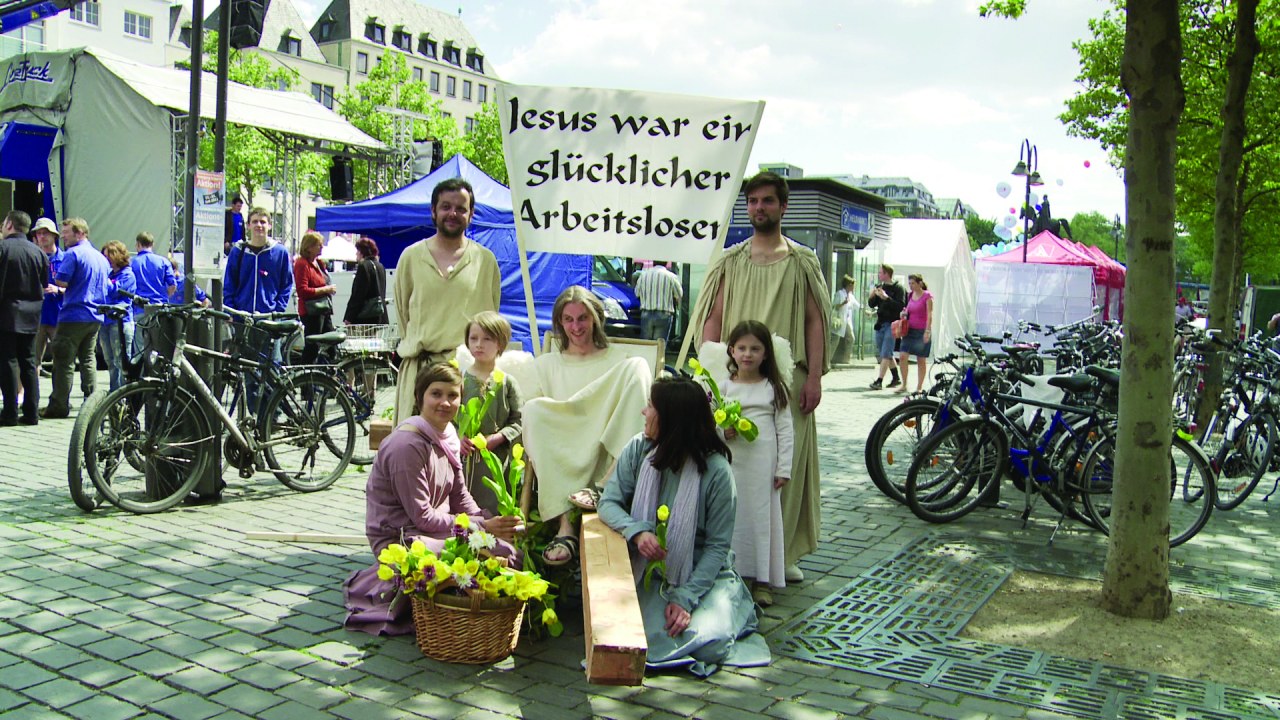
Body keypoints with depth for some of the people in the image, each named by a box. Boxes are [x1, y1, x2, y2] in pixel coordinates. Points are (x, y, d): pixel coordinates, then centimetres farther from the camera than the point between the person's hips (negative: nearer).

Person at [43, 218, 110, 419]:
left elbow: (62, 281, -19)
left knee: (64, 361, -3)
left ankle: (59, 405, -1)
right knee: (88, 359, 12)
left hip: (74, 315, -7)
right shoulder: (101, 257, 14)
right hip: (96, 317, 7)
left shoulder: (73, 254, -10)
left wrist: (54, 284, 5)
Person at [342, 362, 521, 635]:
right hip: (398, 538, -8)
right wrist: (482, 527, -19)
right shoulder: (407, 444, -21)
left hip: (436, 528, 9)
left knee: (510, 548, -5)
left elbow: (460, 497, 10)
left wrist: (491, 521, -8)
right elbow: (422, 517, -20)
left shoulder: (448, 436, 6)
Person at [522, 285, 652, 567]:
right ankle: (565, 523, -36)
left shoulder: (617, 359, 18)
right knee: (534, 408, -28)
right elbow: (528, 414, 11)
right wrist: (534, 449, -10)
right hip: (558, 463, 1)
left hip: (606, 455, -1)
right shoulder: (546, 364, 21)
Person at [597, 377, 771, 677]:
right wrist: (637, 531, -25)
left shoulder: (716, 470, -15)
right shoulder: (638, 449, -5)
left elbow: (718, 546, -11)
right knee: (649, 636, -25)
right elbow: (609, 502, -3)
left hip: (705, 574, -2)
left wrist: (686, 598, -20)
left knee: (708, 641, -25)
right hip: (652, 574, 2)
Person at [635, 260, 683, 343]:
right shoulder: (671, 276, -4)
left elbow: (637, 293, 12)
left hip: (646, 314, 2)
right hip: (664, 315, -2)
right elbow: (679, 294, 5)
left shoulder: (643, 274, 4)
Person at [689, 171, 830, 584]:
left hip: (788, 377, -1)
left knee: (787, 465, 2)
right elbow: (713, 319, 9)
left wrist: (814, 376, -3)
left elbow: (815, 320, 5)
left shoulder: (802, 261, 9)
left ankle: (784, 552, 14)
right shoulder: (731, 262, 11)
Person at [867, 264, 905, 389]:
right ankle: (896, 378, 27)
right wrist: (872, 296, -8)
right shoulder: (880, 287, 13)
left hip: (892, 324, -7)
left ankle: (879, 380, -13)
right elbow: (871, 304, 13)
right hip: (880, 324, 7)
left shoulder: (898, 288, -7)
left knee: (885, 354, -11)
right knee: (887, 354, 14)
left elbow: (900, 306, -18)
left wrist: (886, 297, -23)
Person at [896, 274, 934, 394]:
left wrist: (927, 331, -17)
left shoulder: (927, 296, -7)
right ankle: (904, 385, 3)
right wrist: (904, 313, 1)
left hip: (922, 331, -5)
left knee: (921, 360, 3)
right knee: (902, 356, -7)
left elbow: (929, 315, -10)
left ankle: (919, 387, 12)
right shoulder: (910, 295, 11)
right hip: (910, 330, 5)